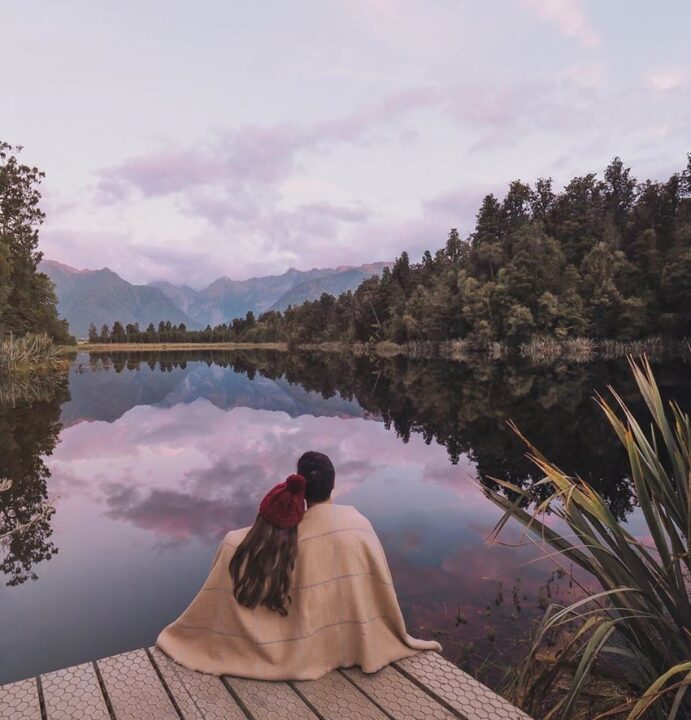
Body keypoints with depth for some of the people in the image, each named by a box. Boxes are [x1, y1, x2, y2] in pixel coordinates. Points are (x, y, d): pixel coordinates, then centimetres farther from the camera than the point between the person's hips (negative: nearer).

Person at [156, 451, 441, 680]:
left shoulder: (291, 529, -19)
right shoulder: (358, 523, -17)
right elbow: (380, 589, -9)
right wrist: (397, 637, 5)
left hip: (310, 644, -1)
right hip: (352, 640, 2)